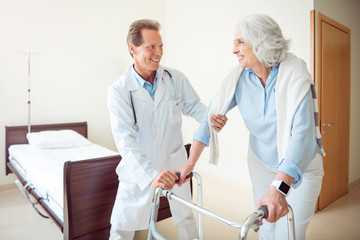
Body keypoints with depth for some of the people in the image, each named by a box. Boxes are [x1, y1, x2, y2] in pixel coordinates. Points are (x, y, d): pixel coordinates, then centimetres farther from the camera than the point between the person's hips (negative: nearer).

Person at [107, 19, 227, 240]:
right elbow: (125, 140, -26)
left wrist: (212, 117, -19)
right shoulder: (118, 91, -18)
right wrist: (151, 175, -39)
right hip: (139, 168, -2)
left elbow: (193, 105, 5)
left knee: (186, 217, 20)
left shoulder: (176, 78, -9)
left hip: (174, 162, 3)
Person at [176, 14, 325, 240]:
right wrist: (190, 163, -14)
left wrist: (279, 188, -44)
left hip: (301, 167, -3)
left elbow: (301, 132, -33)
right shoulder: (239, 76, -12)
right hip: (262, 163, 3)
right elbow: (212, 116, -10)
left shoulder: (295, 73, -23)